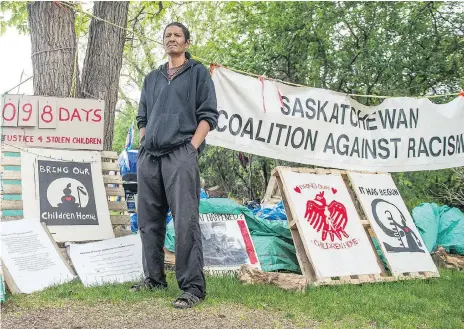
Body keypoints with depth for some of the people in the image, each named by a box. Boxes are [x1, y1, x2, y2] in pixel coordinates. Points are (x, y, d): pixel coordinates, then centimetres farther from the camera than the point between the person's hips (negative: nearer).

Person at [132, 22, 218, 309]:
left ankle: (193, 287, -10)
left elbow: (209, 115, 1)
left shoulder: (198, 72, 9)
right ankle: (154, 278, 19)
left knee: (185, 221, -12)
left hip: (180, 155, -6)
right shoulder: (152, 79, 23)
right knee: (149, 221, 8)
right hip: (148, 157, 6)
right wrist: (144, 145, 9)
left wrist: (192, 147, -9)